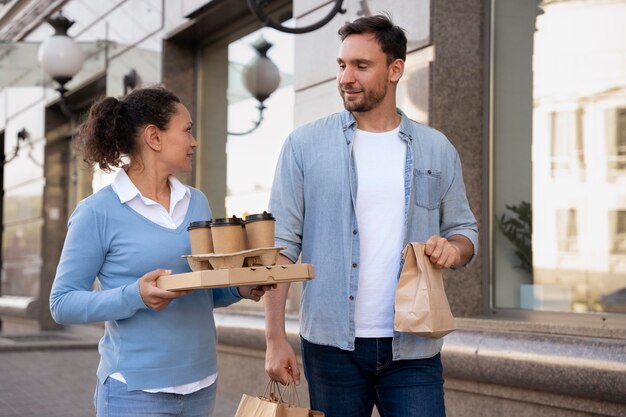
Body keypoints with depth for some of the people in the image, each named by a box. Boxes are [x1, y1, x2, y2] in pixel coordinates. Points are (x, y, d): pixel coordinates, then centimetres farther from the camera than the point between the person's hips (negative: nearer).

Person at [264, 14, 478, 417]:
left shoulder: (437, 150, 7)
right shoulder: (305, 145, 0)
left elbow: (465, 229, 15)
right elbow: (282, 243, -2)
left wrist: (454, 248, -10)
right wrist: (275, 337, -8)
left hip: (413, 349, 1)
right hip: (332, 344, -1)